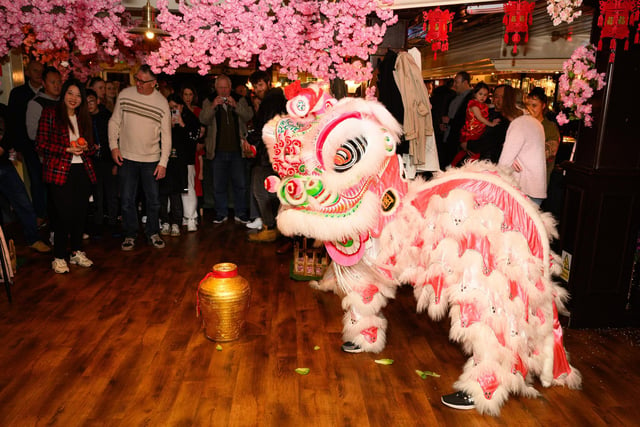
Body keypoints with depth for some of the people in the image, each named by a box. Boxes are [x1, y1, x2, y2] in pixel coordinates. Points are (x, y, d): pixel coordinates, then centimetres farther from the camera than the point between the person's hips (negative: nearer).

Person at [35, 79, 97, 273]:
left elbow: (92, 146, 18)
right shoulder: (50, 114, 0)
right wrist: (67, 149, -14)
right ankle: (59, 257, 8)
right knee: (64, 214, -6)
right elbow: (41, 144, -6)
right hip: (60, 172, -5)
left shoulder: (84, 118, 16)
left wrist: (86, 147, -4)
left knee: (80, 213, 6)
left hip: (83, 171, 5)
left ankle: (77, 252, 21)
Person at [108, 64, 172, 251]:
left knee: (153, 200, 7)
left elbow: (166, 135, -1)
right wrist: (113, 145, -3)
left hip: (151, 159, 0)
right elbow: (114, 122, 8)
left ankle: (153, 233, 25)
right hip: (126, 158, 1)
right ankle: (130, 235, 19)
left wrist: (163, 162, -5)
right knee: (127, 200, 5)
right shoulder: (125, 95, 0)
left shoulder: (162, 102, -3)